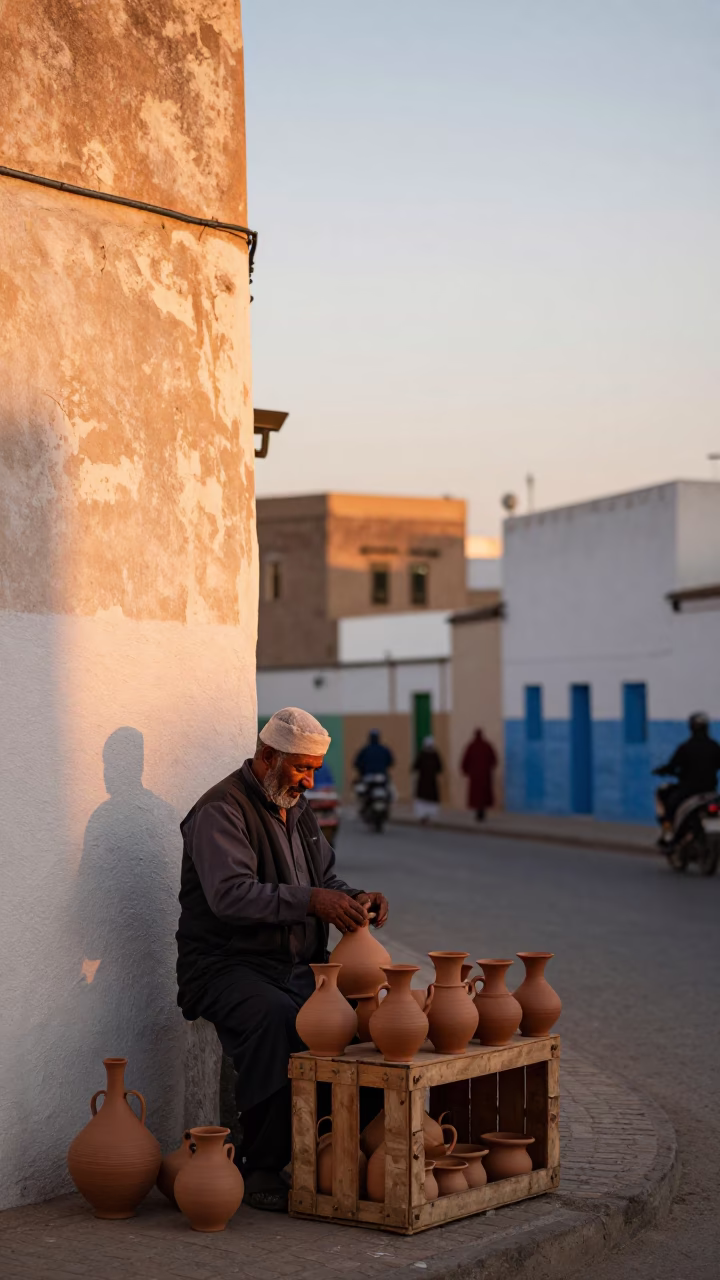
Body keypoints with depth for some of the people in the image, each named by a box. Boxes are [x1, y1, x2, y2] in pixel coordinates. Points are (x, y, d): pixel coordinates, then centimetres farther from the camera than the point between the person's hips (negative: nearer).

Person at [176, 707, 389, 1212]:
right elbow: (230, 894, -23)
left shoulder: (297, 808, 18)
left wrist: (355, 899, 0)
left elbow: (326, 876, 23)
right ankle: (261, 1166, -25)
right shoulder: (222, 810, -10)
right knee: (276, 1017, -37)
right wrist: (310, 900, -31)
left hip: (298, 965, 7)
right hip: (228, 966, -7)